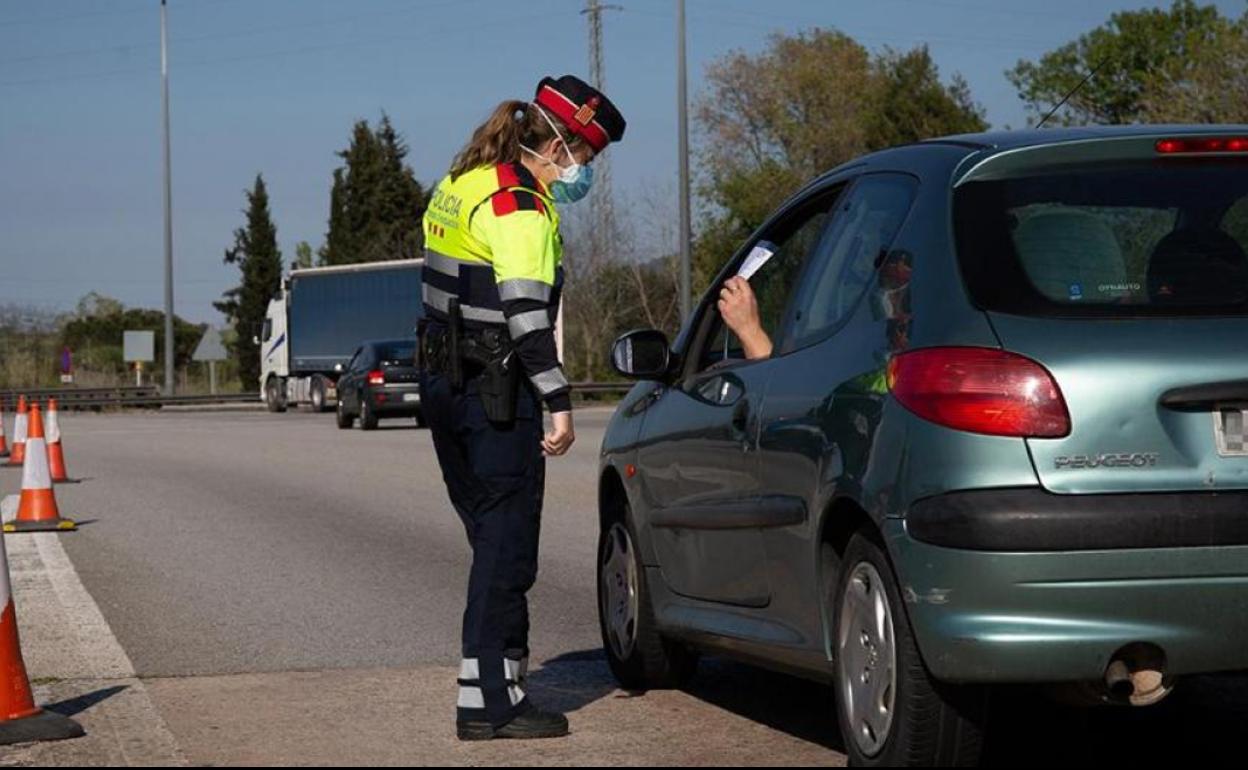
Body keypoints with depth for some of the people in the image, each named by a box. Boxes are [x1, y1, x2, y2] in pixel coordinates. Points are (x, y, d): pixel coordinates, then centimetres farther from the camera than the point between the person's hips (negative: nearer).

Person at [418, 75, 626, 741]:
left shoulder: (459, 186, 15)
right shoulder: (519, 205, -15)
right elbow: (526, 314, -22)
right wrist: (559, 404, -21)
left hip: (444, 382, 10)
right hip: (496, 393, -10)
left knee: (492, 536, 16)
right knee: (506, 544, -5)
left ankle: (497, 679, 22)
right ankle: (489, 701, -3)